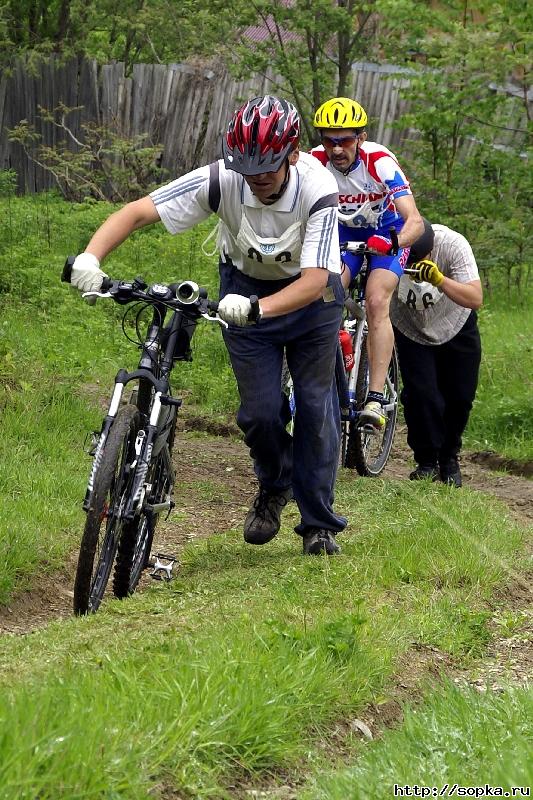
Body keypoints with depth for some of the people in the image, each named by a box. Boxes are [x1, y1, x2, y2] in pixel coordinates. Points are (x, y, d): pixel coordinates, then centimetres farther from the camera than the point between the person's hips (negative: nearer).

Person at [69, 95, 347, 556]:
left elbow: (315, 280, -39)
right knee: (260, 409, -5)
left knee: (316, 405, -2)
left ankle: (319, 524, 12)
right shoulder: (222, 180, -30)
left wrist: (258, 308, -56)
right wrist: (90, 257, -47)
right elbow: (137, 211, -30)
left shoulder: (318, 191, -34)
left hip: (308, 291, -1)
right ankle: (274, 486, 27)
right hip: (245, 290, 1)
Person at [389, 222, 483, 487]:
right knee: (420, 394, -16)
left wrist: (439, 279, -53)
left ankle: (449, 459, 24)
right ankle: (427, 462, 3)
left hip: (456, 329, 0)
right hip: (412, 333, 0)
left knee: (460, 396, 0)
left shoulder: (453, 244, -33)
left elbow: (475, 299, -38)